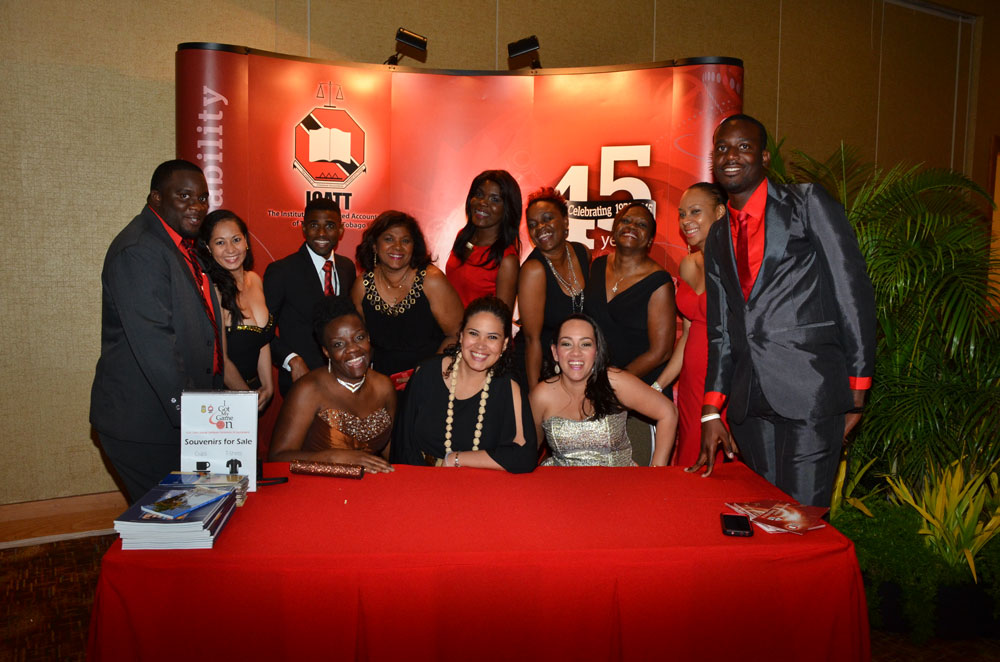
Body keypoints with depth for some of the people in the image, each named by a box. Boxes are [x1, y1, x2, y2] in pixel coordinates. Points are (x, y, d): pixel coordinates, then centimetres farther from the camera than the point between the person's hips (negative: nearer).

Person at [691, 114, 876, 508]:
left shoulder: (808, 203, 2)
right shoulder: (718, 238, 18)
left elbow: (854, 294, -2)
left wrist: (856, 390, -6)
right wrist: (711, 412, 11)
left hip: (810, 391, -5)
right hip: (749, 403, 5)